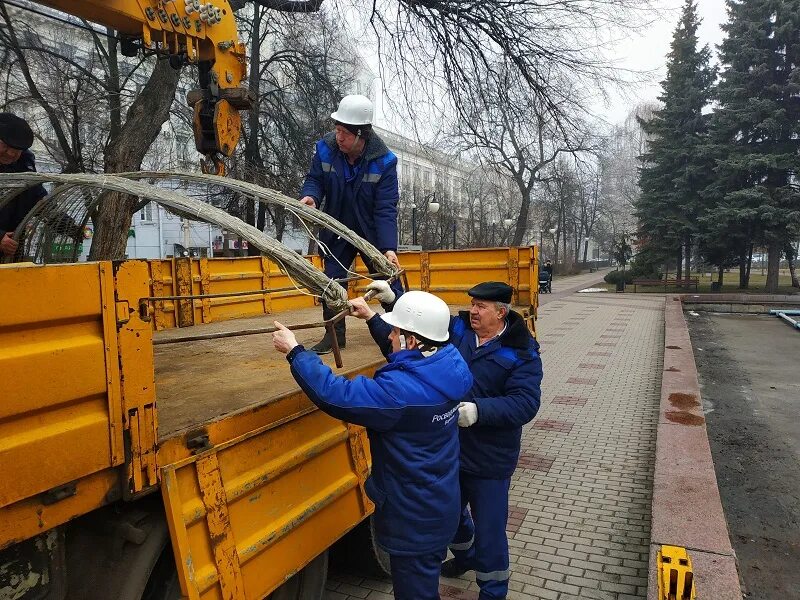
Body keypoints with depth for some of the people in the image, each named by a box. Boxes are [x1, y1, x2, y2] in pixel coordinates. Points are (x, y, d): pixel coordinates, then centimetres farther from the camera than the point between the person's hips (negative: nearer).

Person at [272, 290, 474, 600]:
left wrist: (295, 351, -22)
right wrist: (372, 317, 15)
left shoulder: (402, 390, -34)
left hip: (415, 519, -8)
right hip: (440, 505, 8)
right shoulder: (449, 364, -9)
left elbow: (337, 395, -33)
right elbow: (402, 353, 11)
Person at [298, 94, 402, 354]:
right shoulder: (325, 148, -16)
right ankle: (335, 334, 18)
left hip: (372, 232, -2)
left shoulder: (384, 160, -23)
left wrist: (389, 248, -34)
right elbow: (315, 179, -3)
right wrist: (310, 196, -28)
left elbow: (386, 209, -24)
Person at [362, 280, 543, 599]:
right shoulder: (456, 329, -3)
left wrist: (479, 410, -35)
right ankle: (464, 555, 58)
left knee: (489, 527, 8)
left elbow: (525, 403, -23)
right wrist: (394, 299, -10)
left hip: (489, 459, -5)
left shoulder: (521, 352, -16)